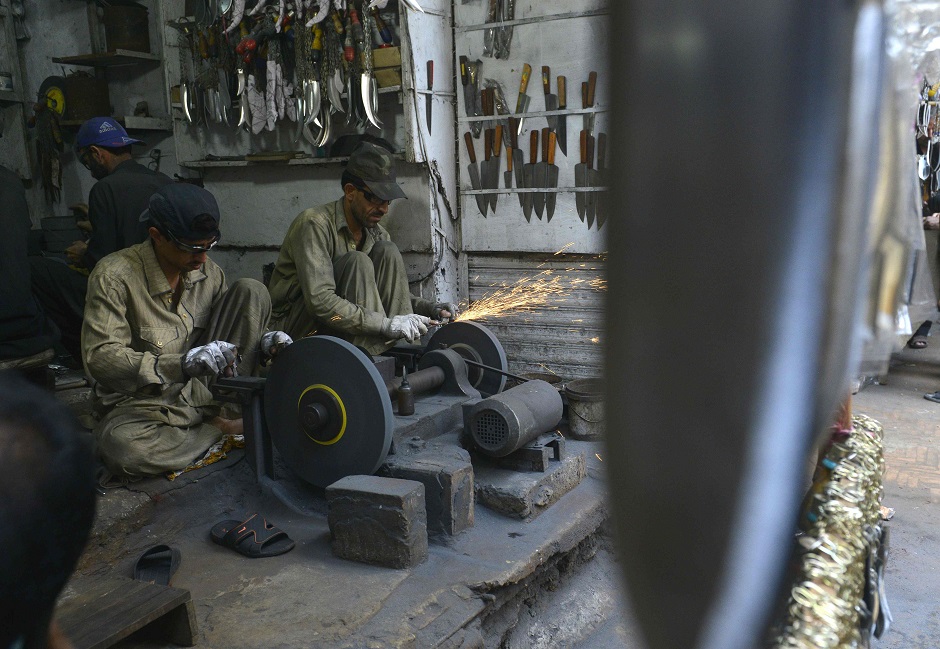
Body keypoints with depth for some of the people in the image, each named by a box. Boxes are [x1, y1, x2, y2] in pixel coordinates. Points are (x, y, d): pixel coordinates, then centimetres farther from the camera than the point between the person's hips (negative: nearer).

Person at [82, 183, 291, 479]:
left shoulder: (207, 270, 1)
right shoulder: (114, 275, -17)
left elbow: (240, 320, 11)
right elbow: (100, 358, -24)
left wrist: (264, 342, -15)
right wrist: (183, 363, -36)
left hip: (201, 388, 4)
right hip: (141, 401, -4)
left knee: (250, 292, -8)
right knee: (120, 447, -40)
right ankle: (223, 428, -14)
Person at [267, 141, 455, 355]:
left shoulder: (376, 233, 3)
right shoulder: (314, 224, -21)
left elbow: (392, 292, 7)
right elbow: (320, 301, -31)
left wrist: (428, 308, -14)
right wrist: (386, 324, -36)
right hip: (298, 322, -6)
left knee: (387, 252, -11)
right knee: (357, 262, -26)